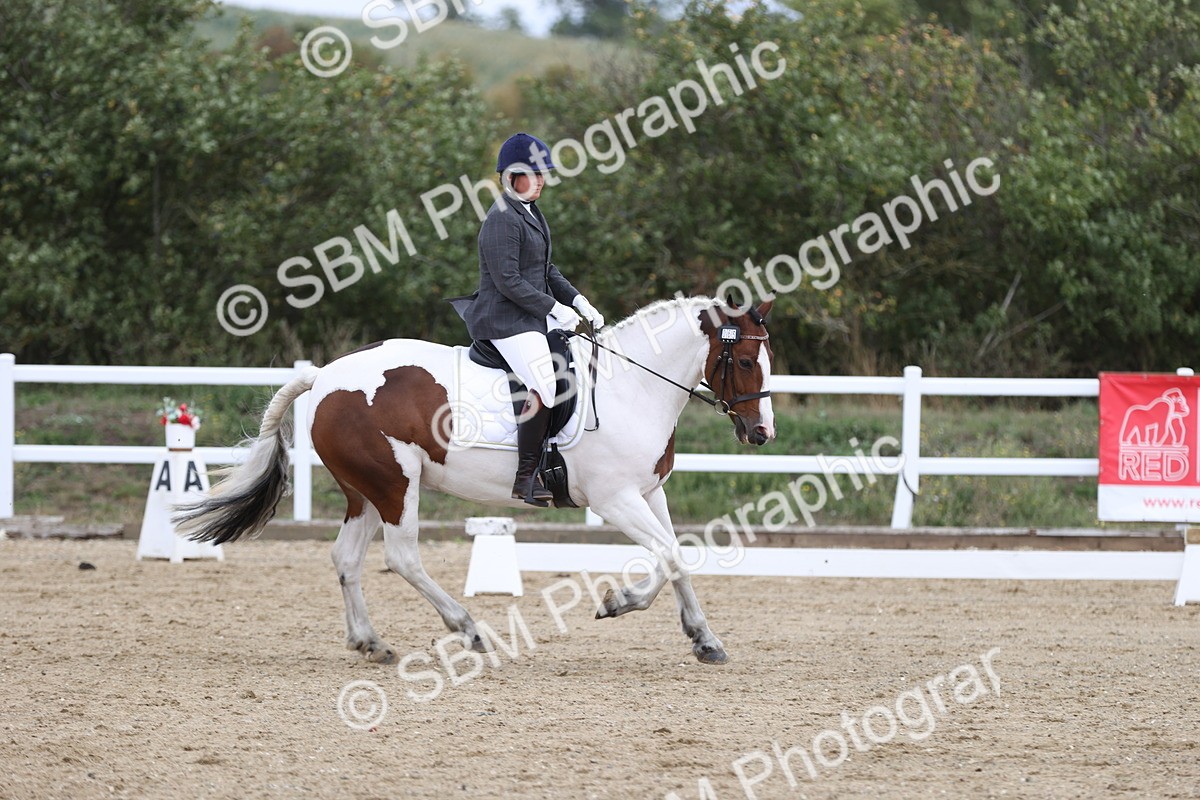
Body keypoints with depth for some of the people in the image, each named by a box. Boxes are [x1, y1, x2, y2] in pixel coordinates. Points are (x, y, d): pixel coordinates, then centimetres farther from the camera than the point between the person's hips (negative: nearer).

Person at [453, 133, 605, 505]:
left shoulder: (532, 214, 15)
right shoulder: (503, 219, -15)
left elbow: (547, 271, 22)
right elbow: (508, 282, -20)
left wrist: (577, 301, 8)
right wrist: (555, 308, -15)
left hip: (535, 316, 11)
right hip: (506, 319, -10)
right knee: (544, 388, -22)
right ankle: (526, 480, -18)